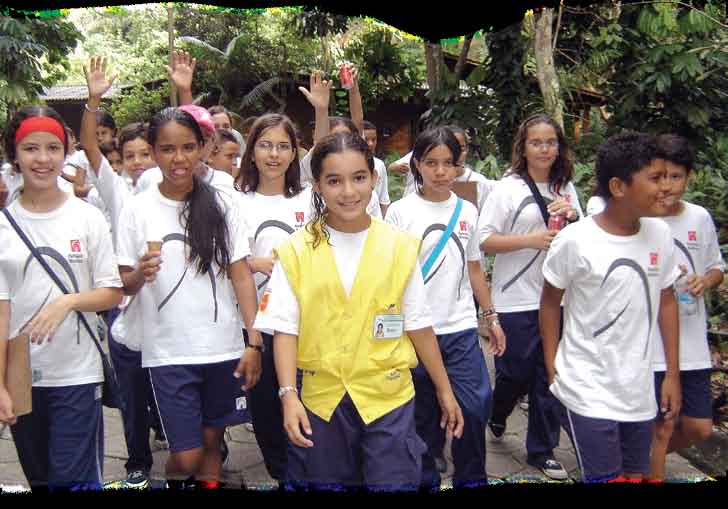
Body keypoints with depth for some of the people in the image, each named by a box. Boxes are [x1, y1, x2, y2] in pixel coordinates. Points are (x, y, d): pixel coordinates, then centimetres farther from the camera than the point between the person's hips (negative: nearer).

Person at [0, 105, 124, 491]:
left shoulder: (88, 217, -3)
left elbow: (113, 293, 0)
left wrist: (68, 301, -19)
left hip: (77, 375, -2)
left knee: (77, 480, -4)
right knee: (40, 481, 14)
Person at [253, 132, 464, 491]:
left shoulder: (399, 246, -2)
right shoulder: (297, 250, -4)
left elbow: (418, 324, 4)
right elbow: (286, 328, -5)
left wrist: (444, 390, 8)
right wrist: (288, 394, -16)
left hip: (388, 398, 0)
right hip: (321, 400, 1)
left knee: (393, 483, 2)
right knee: (325, 481, 15)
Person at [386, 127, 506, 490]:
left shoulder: (467, 211, 6)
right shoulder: (400, 212, -5)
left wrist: (492, 316, 15)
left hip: (461, 328, 3)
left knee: (475, 407, -2)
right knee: (423, 415, 8)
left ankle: (471, 478, 18)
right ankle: (425, 479, 26)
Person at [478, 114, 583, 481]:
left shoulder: (566, 189, 11)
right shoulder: (508, 187, -5)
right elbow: (485, 240, -9)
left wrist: (573, 217, -4)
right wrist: (531, 239, -21)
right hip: (517, 300, -4)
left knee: (549, 375, 7)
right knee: (516, 372, 3)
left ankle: (541, 450, 21)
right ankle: (496, 416, 36)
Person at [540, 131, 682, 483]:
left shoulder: (660, 234, -2)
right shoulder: (574, 241, -17)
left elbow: (666, 301, 9)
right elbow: (550, 303, -3)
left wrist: (673, 373, 10)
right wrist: (552, 368, -1)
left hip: (640, 390, 5)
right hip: (587, 392, -5)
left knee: (636, 475, 16)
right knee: (605, 478, -2)